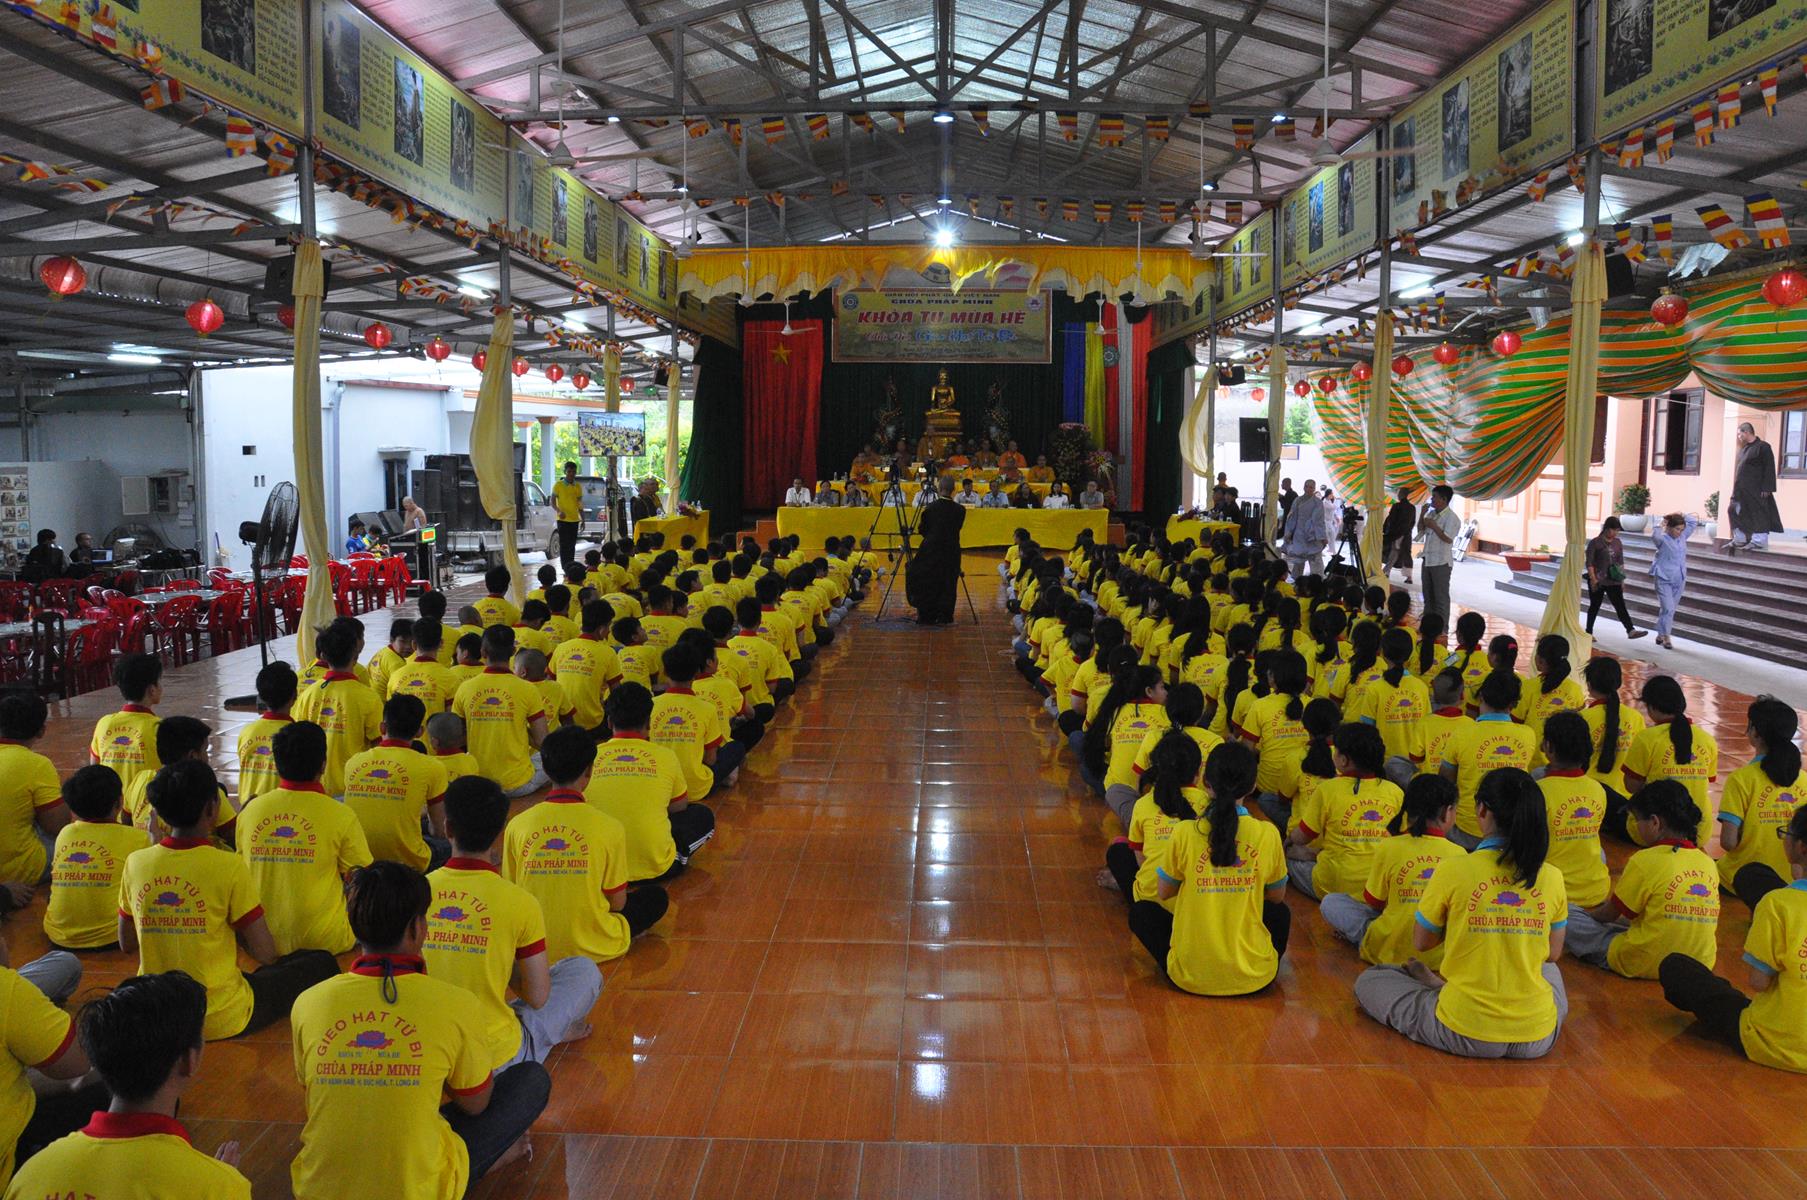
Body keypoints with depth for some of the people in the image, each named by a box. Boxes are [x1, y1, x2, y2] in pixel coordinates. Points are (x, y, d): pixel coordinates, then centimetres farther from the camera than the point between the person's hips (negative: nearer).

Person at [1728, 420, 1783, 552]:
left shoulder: (1763, 447, -9)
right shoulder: (1744, 449, 15)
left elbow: (1769, 469, -12)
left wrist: (1766, 489, -17)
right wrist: (1736, 487, 16)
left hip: (1756, 490, -9)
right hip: (1741, 489, 9)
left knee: (1757, 515, -3)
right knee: (1737, 513, 10)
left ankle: (1759, 542, 2)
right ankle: (1739, 540, 18)